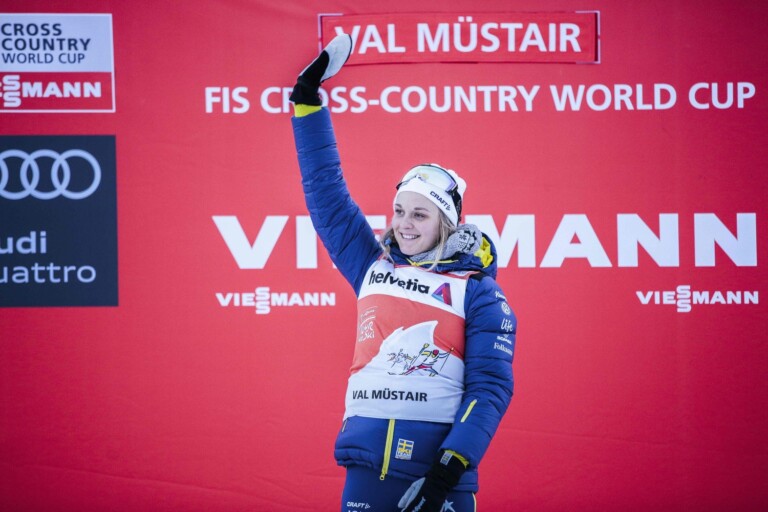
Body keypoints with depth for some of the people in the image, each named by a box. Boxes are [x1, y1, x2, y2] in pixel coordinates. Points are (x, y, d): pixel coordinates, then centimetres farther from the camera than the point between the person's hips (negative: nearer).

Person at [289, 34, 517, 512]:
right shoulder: (373, 267, 14)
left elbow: (491, 386, -3)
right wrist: (308, 100, 16)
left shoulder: (478, 292, 3)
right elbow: (326, 191, 18)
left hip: (439, 464, -3)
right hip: (368, 468, 4)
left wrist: (453, 465, -14)